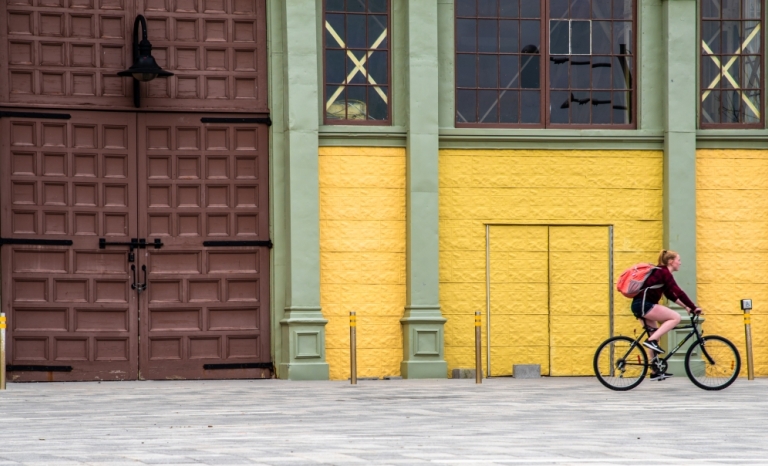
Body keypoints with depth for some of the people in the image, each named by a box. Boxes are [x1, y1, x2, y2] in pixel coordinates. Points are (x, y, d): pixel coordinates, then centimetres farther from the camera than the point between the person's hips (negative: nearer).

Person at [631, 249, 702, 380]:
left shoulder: (661, 272, 20)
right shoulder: (664, 272, -10)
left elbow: (670, 295, 26)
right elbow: (678, 292, -17)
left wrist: (686, 307, 20)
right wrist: (694, 308, -14)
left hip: (640, 305, 10)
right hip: (643, 304, -10)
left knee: (655, 338, 15)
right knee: (675, 317, -14)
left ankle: (655, 371, 18)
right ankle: (651, 340, -16)